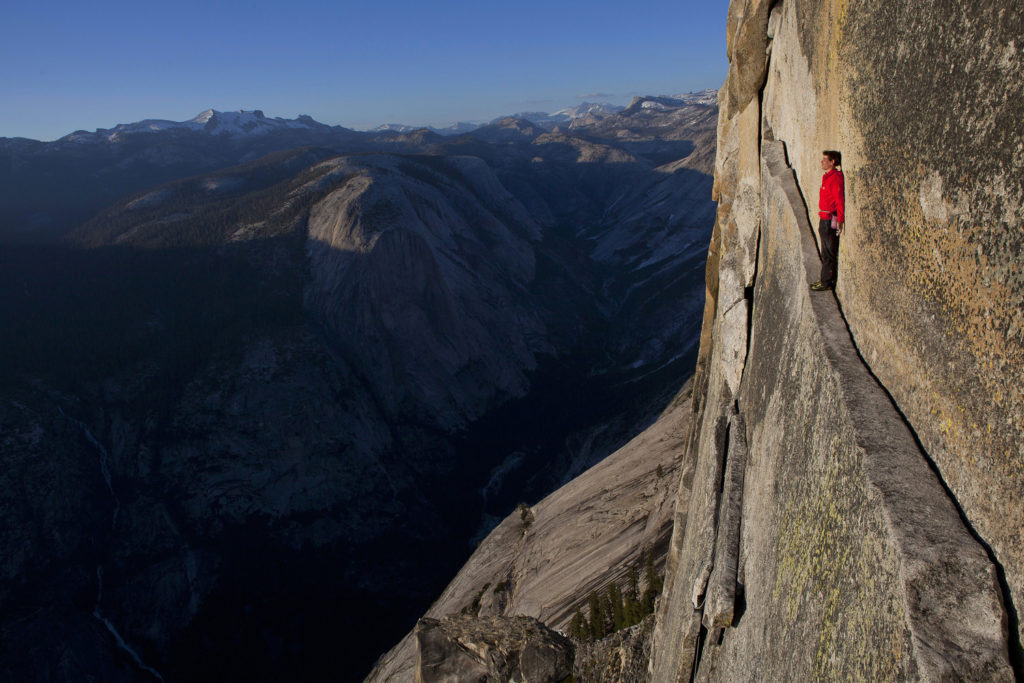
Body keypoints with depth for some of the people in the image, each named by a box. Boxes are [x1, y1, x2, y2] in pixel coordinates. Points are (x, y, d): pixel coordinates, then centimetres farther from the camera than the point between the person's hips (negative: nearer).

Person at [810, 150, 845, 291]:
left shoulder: (836, 177, -17)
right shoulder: (827, 176, 13)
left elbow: (840, 201, -20)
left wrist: (840, 221, -23)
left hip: (831, 220, -10)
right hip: (824, 219, 10)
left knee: (829, 253, -2)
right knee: (826, 252, 16)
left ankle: (827, 282, 4)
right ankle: (825, 279, 25)